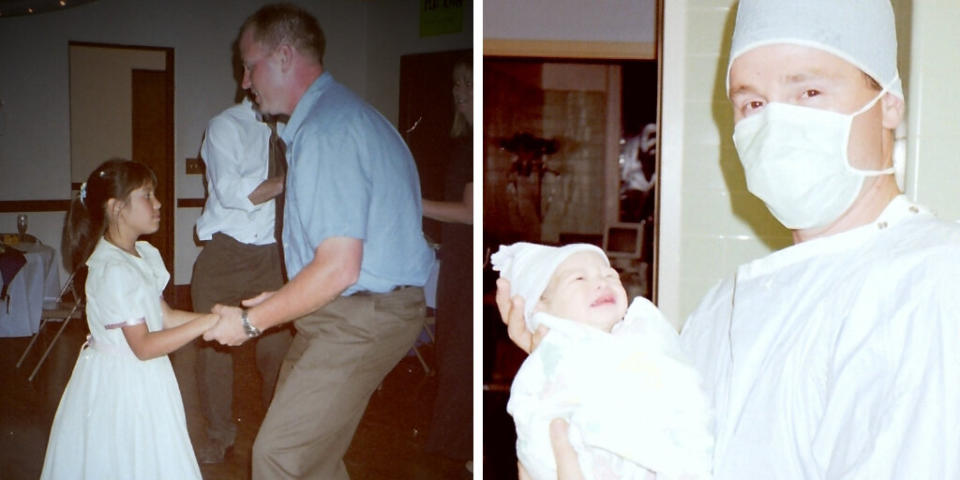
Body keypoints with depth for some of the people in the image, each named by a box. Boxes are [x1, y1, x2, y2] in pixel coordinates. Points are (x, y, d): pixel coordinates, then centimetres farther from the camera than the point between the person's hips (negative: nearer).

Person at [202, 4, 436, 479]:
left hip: (358, 316, -10)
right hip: (352, 308, 10)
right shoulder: (338, 111, 12)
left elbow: (338, 268, -26)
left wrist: (251, 321, -15)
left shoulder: (326, 129, -21)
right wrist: (281, 298, 17)